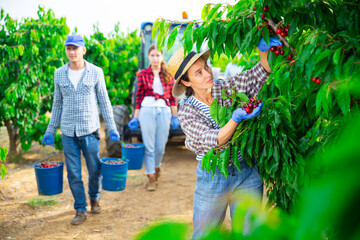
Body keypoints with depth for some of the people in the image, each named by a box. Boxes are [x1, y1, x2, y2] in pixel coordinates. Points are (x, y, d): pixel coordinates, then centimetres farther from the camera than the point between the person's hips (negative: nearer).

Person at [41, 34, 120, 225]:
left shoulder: (95, 72, -2)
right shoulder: (59, 74, 5)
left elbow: (104, 101, 2)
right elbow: (57, 104, 12)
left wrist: (112, 128, -1)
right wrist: (50, 130, 11)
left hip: (90, 130, -2)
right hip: (68, 132, 2)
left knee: (95, 170, 6)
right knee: (73, 174, 4)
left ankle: (94, 197, 35)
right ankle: (80, 210, 18)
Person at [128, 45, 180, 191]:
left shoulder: (168, 75, 8)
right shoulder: (143, 74, 4)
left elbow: (172, 97, 10)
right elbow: (139, 97, 6)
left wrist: (175, 116, 6)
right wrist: (135, 117, 4)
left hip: (164, 111, 1)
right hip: (147, 111, -1)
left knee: (160, 146, 6)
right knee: (149, 146, -1)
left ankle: (156, 167, 35)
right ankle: (151, 178, 9)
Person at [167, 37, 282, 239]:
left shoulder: (229, 88, -4)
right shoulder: (186, 112, -10)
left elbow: (261, 73, -6)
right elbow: (212, 141, -23)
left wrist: (264, 50, -25)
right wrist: (237, 118, -37)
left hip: (247, 175, 2)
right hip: (212, 178, -1)